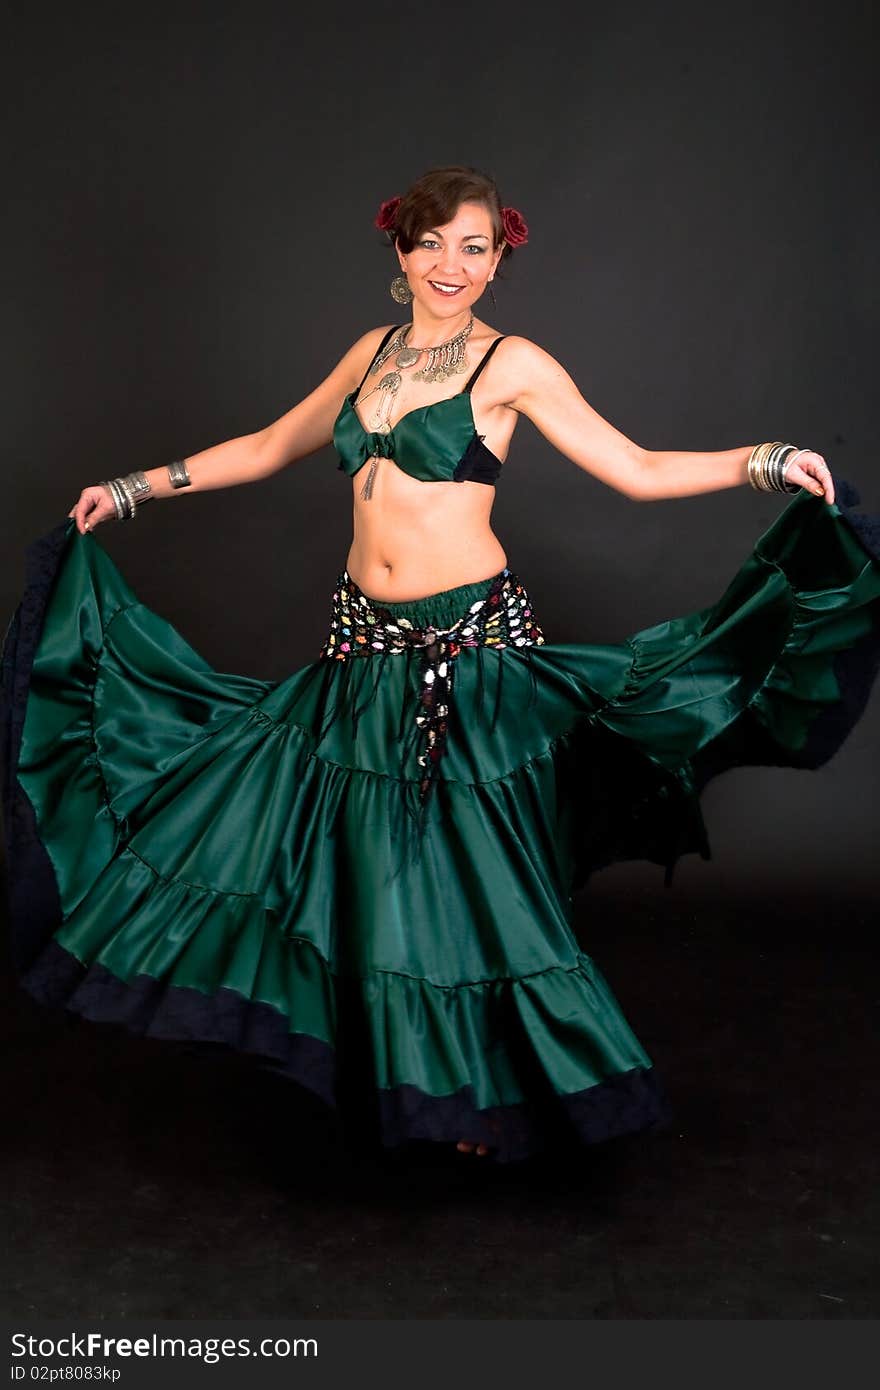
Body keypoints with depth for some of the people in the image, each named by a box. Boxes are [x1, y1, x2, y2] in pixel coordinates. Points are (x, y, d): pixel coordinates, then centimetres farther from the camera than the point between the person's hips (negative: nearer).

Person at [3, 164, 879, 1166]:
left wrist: (764, 462, -21)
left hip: (473, 644, -5)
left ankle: (491, 1092, 20)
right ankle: (401, 1078, 27)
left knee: (470, 868, 2)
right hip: (367, 643, 5)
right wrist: (132, 489, 24)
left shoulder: (513, 365, -2)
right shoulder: (371, 354, 13)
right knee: (371, 863, 9)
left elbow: (639, 470, -6)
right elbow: (268, 449, 22)